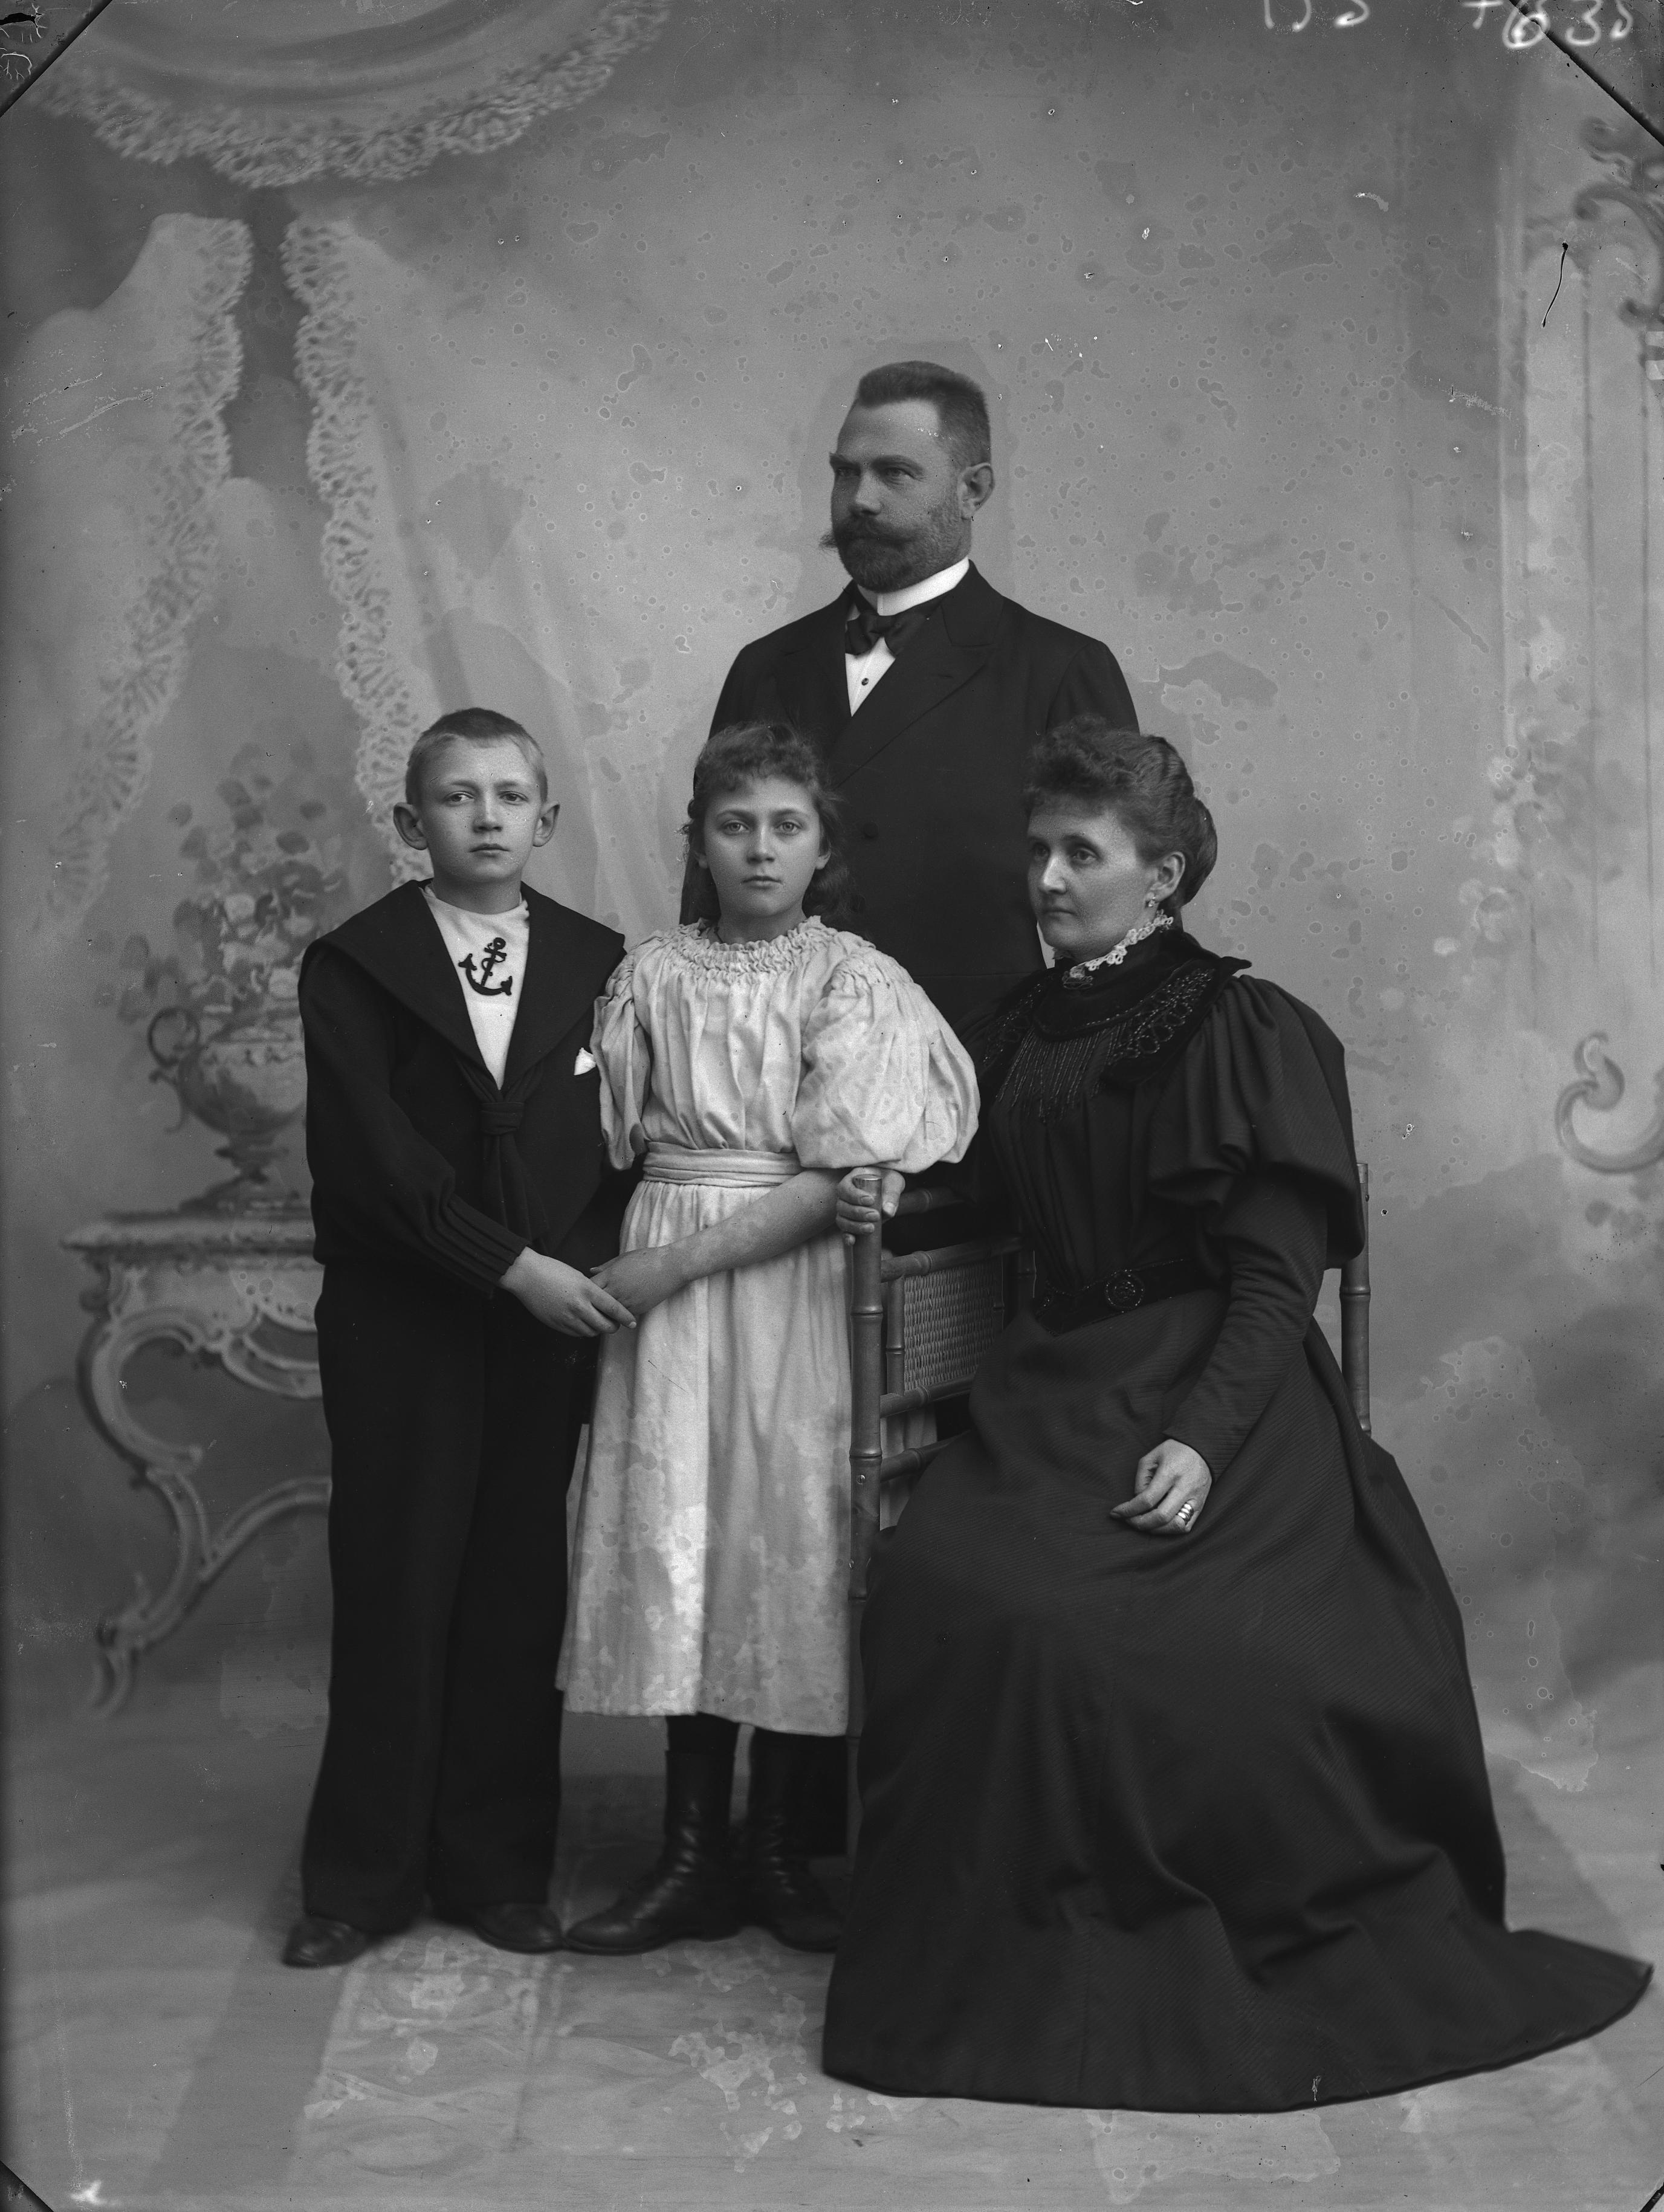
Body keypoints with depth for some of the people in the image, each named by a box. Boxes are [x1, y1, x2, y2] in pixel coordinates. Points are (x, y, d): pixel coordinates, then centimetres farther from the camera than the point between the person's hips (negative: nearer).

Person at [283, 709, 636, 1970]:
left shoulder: (599, 964, 7)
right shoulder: (354, 967, -2)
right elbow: (375, 1159, -11)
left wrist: (586, 1272, -9)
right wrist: (513, 1267, -17)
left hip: (553, 1316, 2)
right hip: (401, 1329, -2)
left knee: (522, 1593, 6)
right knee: (394, 1590, 3)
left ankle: (498, 1867, 18)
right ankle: (364, 1877, 15)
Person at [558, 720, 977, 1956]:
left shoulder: (855, 984, -2)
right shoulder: (651, 979, 7)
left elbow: (842, 1175, -10)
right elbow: (615, 1143, 10)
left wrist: (680, 1261, -14)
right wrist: (626, 1267, -6)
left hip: (800, 1283, -2)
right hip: (668, 1280, 2)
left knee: (795, 1544, 1)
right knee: (678, 1544, 2)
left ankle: (779, 1849, 15)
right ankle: (694, 1854, 10)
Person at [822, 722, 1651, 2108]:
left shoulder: (1240, 1032, -7)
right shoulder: (1024, 1035, 14)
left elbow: (1276, 1278, -11)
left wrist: (1203, 1439, -23)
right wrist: (889, 1210, 8)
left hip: (1207, 1401, -6)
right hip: (1058, 1393, 6)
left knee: (1080, 1619, -25)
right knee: (937, 1592, -17)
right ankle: (979, 1956, -2)